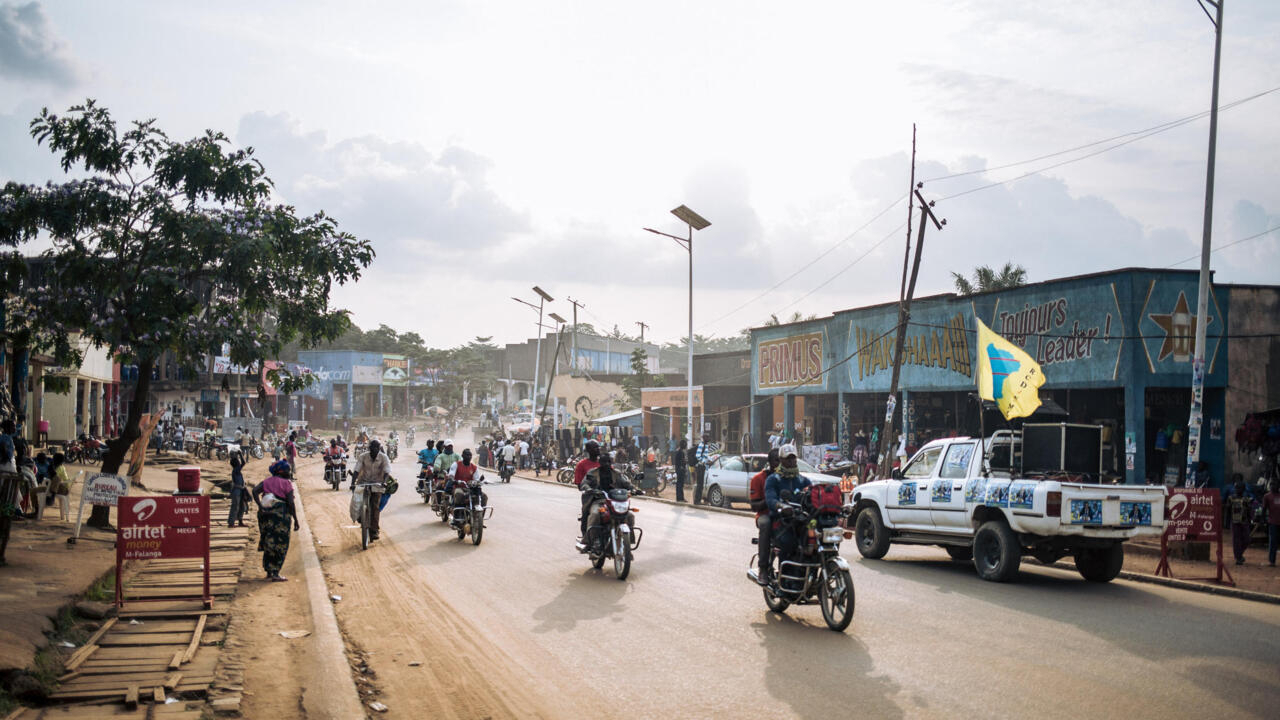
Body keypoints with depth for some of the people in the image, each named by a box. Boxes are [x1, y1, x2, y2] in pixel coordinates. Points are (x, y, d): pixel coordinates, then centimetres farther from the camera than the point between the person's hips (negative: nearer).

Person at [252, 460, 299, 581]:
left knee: (268, 544, 16)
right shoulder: (287, 484, -5)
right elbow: (291, 503, -12)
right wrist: (296, 520, -8)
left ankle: (269, 572, 21)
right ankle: (275, 574, 0)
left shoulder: (267, 482, 11)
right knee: (280, 545, 2)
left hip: (266, 515, 6)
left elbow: (255, 491, -5)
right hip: (281, 515, -6)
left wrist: (260, 507, -9)